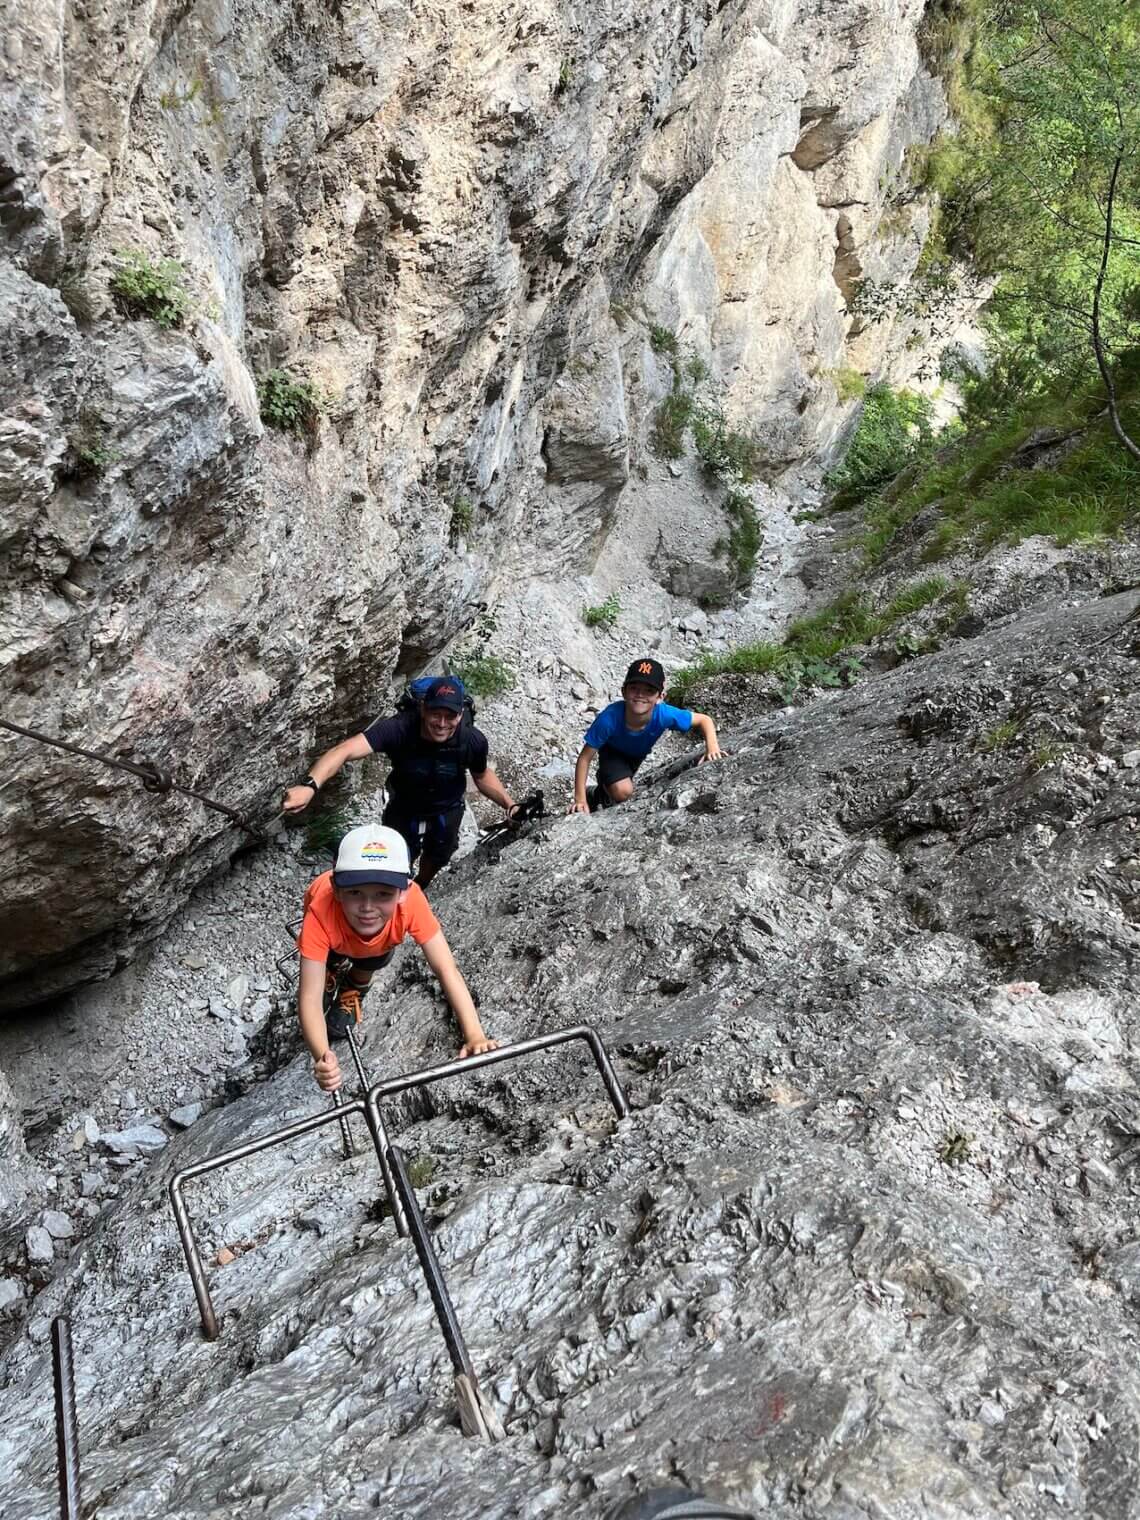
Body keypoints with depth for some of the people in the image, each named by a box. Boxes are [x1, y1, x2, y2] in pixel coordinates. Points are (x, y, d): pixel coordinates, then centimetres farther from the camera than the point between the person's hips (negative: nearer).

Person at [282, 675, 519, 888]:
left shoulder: (473, 740, -32)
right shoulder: (399, 729, -40)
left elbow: (482, 775, -7)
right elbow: (345, 750, -54)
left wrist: (510, 805, -20)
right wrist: (309, 785, -70)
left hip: (447, 811, 2)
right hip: (404, 809, -2)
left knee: (437, 858, 27)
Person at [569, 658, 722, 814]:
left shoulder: (663, 715, -42)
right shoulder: (609, 718, -45)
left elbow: (704, 720, -26)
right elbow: (585, 758, -34)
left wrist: (712, 747, -44)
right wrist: (580, 799, -36)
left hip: (639, 753, 3)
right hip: (612, 752, -3)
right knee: (622, 792, -24)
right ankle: (603, 790, 8)